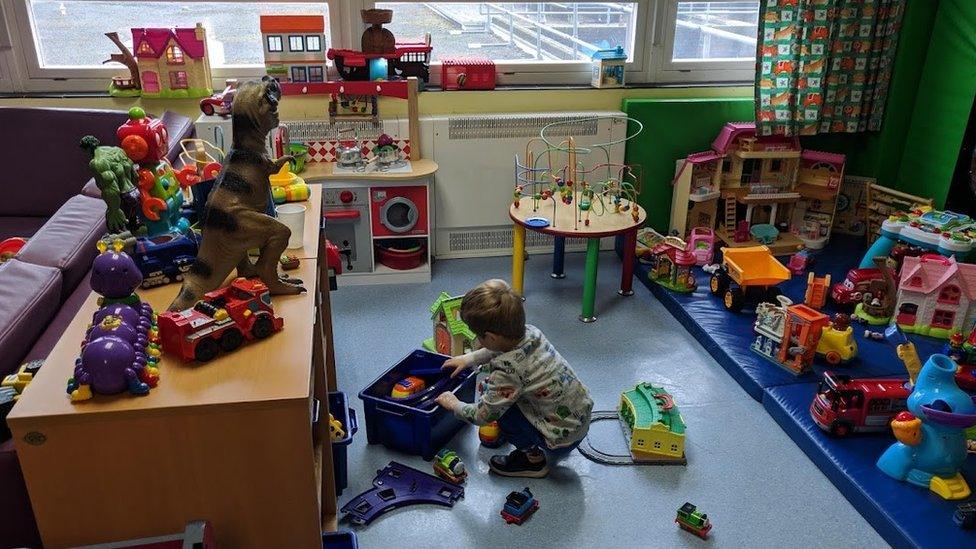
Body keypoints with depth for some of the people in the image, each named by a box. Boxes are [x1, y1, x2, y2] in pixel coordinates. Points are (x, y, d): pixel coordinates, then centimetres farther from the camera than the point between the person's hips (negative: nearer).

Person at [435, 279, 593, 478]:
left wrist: (454, 405, 2)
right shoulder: (530, 332, -7)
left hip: (564, 438, -8)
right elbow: (500, 349, 19)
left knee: (496, 401, -9)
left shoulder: (507, 370, -29)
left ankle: (534, 458, 7)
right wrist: (469, 358, 19)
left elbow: (482, 416, -16)